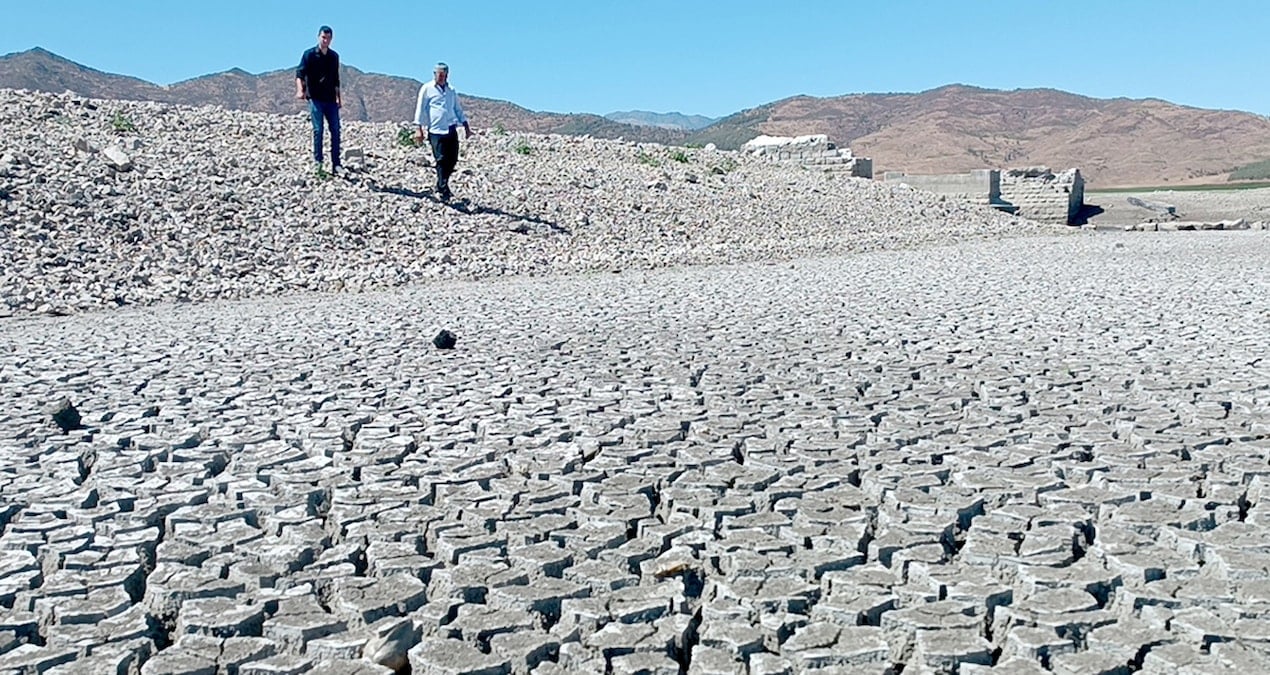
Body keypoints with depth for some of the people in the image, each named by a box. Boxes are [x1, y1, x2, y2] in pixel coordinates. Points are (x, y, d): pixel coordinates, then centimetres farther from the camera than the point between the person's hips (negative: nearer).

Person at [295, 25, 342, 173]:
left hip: (330, 99, 4)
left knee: (336, 130, 0)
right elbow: (300, 74, -11)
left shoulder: (334, 56, 11)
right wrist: (300, 90, -27)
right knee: (318, 129, -9)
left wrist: (337, 98, 19)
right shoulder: (309, 54, -3)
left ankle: (336, 164, 5)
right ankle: (317, 161, 1)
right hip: (315, 98, -4)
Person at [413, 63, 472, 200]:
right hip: (436, 131, -5)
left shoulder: (451, 91, 19)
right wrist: (419, 129, -5)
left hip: (451, 130, 5)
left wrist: (467, 127, 16)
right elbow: (420, 109, 2)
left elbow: (458, 110, 24)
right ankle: (443, 190, -7)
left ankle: (442, 186, 18)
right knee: (441, 160, -10)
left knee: (452, 159, 1)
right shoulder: (427, 89, 4)